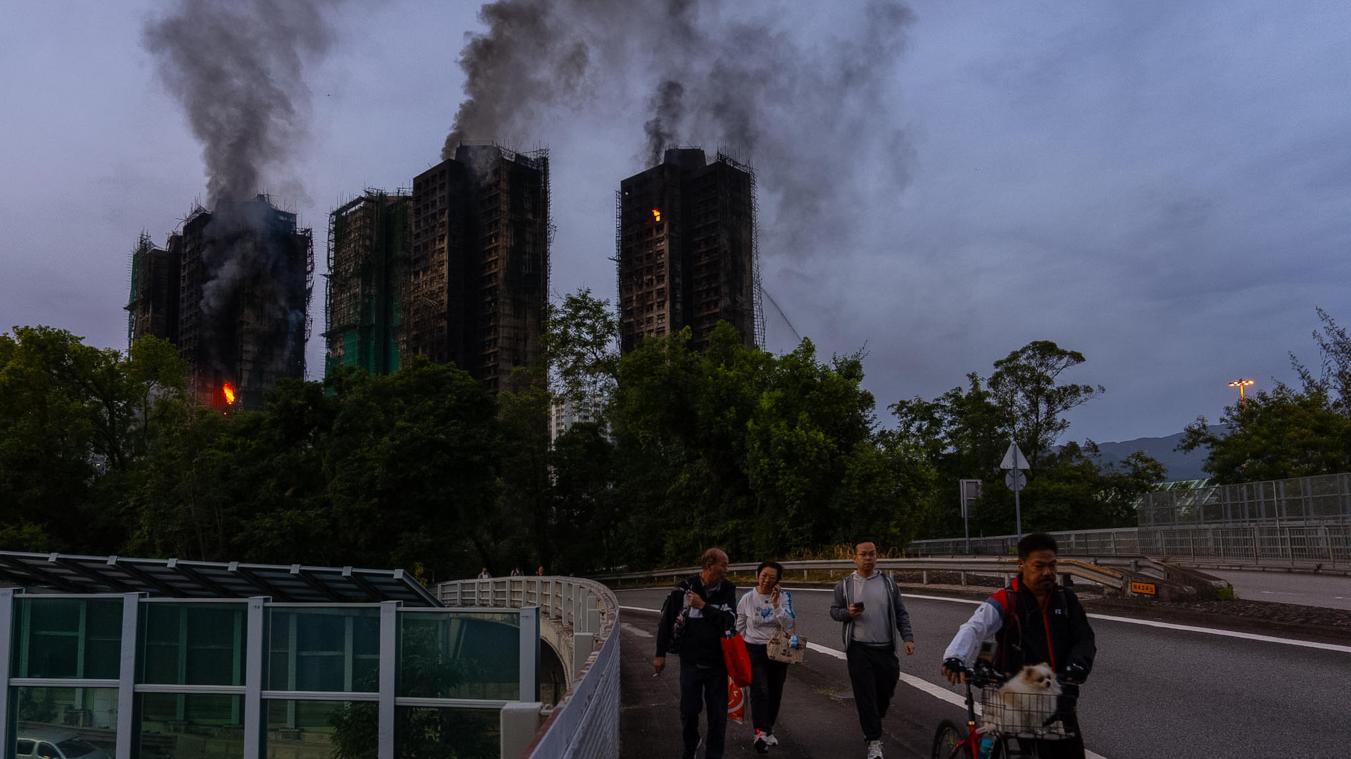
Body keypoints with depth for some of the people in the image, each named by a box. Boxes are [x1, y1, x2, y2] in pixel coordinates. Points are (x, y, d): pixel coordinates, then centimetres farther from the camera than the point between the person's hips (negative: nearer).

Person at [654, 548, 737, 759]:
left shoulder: (727, 590, -2)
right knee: (689, 710, 10)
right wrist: (660, 654, 1)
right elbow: (666, 620, -2)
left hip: (717, 662, 1)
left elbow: (730, 620, -14)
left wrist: (704, 606, -20)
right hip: (690, 661, -1)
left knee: (718, 714, 5)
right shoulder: (685, 588, -9)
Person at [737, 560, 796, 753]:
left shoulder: (784, 597, -2)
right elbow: (739, 628, 7)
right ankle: (762, 732, -23)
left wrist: (776, 604, -21)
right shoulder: (747, 599, -2)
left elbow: (789, 626, -12)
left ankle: (765, 732, 25)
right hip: (754, 650, -2)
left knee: (775, 694, 9)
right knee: (760, 692, -17)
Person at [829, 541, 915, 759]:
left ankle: (870, 725, 38)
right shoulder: (844, 585, 2)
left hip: (885, 649, 2)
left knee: (885, 693, 11)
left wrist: (907, 638, -4)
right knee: (865, 696, -6)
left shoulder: (888, 582, 6)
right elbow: (834, 611, 9)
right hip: (859, 649, -2)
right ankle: (874, 741, -1)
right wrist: (848, 613, -12)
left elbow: (901, 613, 7)